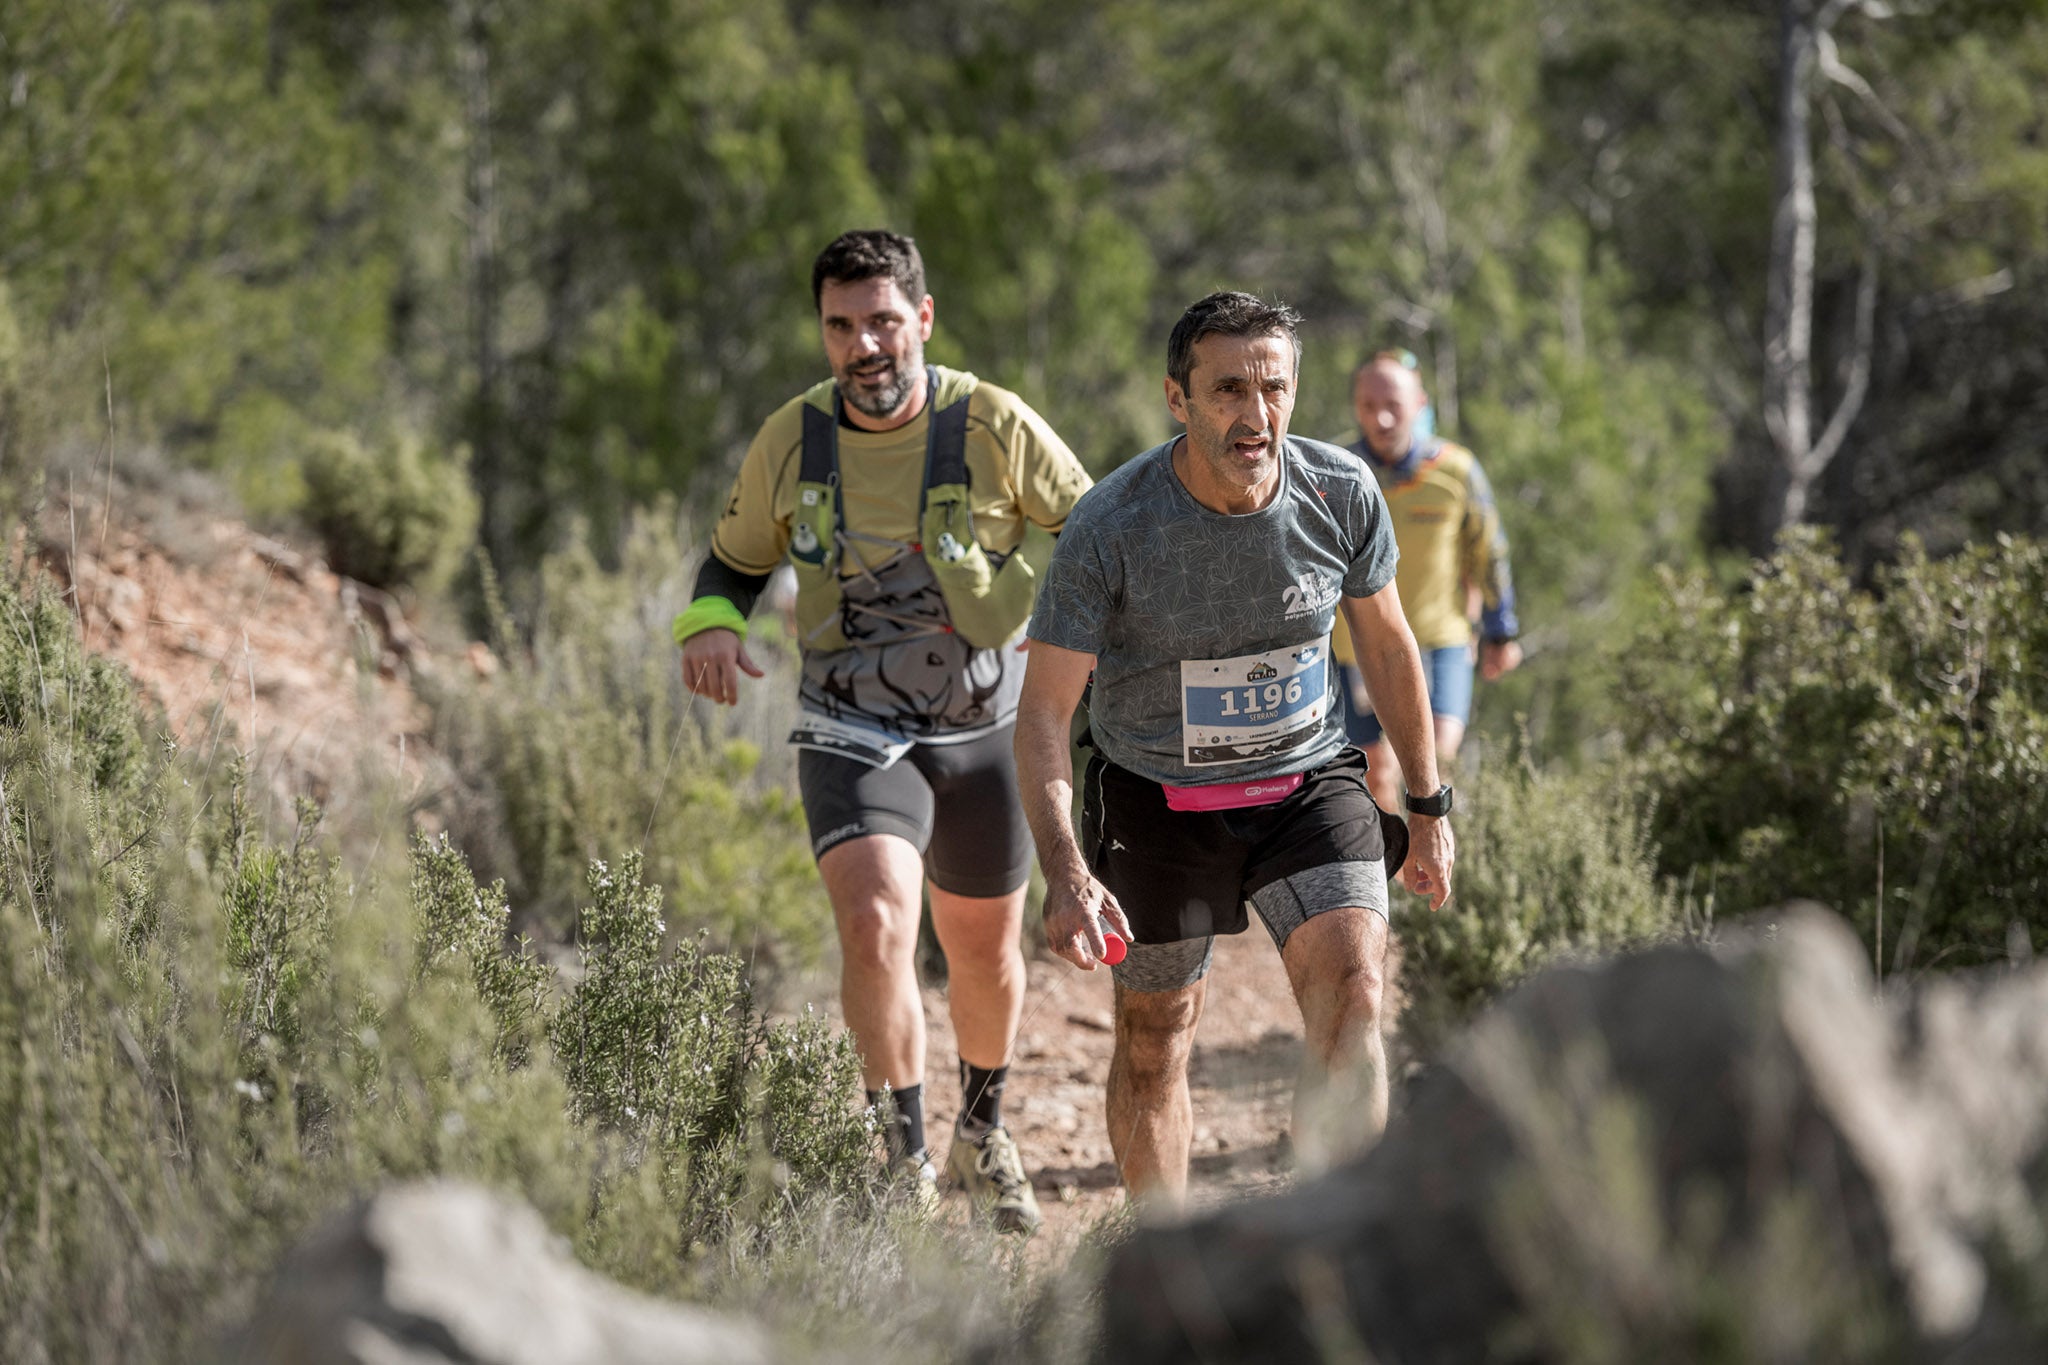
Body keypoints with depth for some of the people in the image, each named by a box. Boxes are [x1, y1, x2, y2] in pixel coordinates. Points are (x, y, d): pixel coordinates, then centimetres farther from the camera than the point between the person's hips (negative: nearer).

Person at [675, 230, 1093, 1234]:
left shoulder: (995, 427, -12)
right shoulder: (792, 439, -6)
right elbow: (736, 557, 9)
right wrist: (709, 624, -13)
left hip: (982, 728, 1)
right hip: (853, 728, 0)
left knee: (985, 954, 16)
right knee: (875, 925, -24)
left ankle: (982, 1132, 44)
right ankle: (906, 1162, -9)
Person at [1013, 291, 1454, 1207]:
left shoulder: (1342, 495, -14)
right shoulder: (1110, 528, -23)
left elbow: (1386, 644, 4)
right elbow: (1043, 708, -19)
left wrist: (1428, 807, 10)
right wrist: (1065, 873, -32)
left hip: (1306, 781, 1)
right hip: (1157, 797, -1)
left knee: (1353, 1003, -18)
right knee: (1156, 1038, 9)